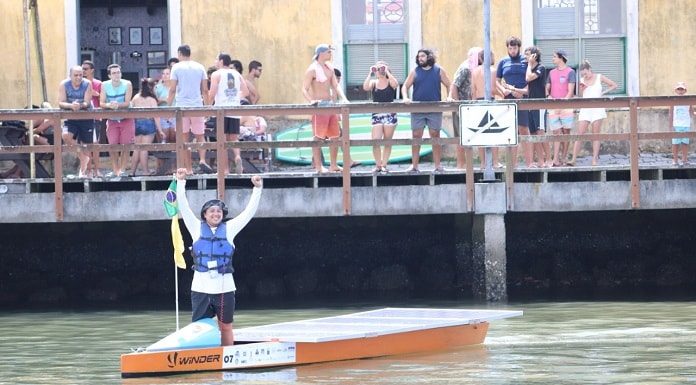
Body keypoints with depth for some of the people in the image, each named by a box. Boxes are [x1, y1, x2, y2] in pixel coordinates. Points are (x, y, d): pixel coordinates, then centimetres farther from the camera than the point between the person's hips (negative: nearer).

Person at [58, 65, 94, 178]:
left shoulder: (87, 84, -10)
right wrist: (71, 106, -35)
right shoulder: (64, 85, -8)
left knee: (86, 145, 5)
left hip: (86, 118, 0)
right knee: (66, 136, -28)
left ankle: (83, 171, 22)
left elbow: (87, 103, -16)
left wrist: (80, 105, -39)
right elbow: (60, 103, -14)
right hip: (71, 119, 0)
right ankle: (79, 151, -1)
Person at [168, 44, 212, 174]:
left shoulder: (176, 67, 0)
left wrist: (169, 106, 3)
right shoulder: (200, 67, 7)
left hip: (181, 106, -2)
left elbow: (172, 89, -4)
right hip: (197, 105, 2)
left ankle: (189, 169, 1)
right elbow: (205, 90, 6)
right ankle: (202, 160, -12)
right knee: (200, 136, 11)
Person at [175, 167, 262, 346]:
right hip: (201, 286, 0)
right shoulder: (197, 228, 8)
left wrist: (257, 189, -1)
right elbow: (183, 206, 4)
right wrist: (181, 182, -3)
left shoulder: (229, 229, 8)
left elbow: (250, 211, 6)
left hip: (224, 286, 0)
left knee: (226, 327, 7)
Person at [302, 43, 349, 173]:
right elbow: (304, 89, -14)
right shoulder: (312, 69, -10)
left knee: (335, 136, 8)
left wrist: (343, 98, -2)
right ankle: (318, 166, -2)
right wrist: (311, 101, -32)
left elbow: (335, 86, 14)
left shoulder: (329, 67, 12)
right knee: (318, 137, -4)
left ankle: (333, 165, 15)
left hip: (330, 104, 8)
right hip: (319, 106, -8)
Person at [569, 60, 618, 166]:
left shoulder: (599, 77, 3)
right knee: (579, 134, -6)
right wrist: (581, 89, -6)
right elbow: (581, 96, 12)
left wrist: (603, 92, -2)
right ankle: (573, 159, -9)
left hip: (597, 108, -2)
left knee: (596, 135, -1)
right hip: (585, 109, 2)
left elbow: (614, 85, 8)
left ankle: (595, 160, -1)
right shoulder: (582, 80, 9)